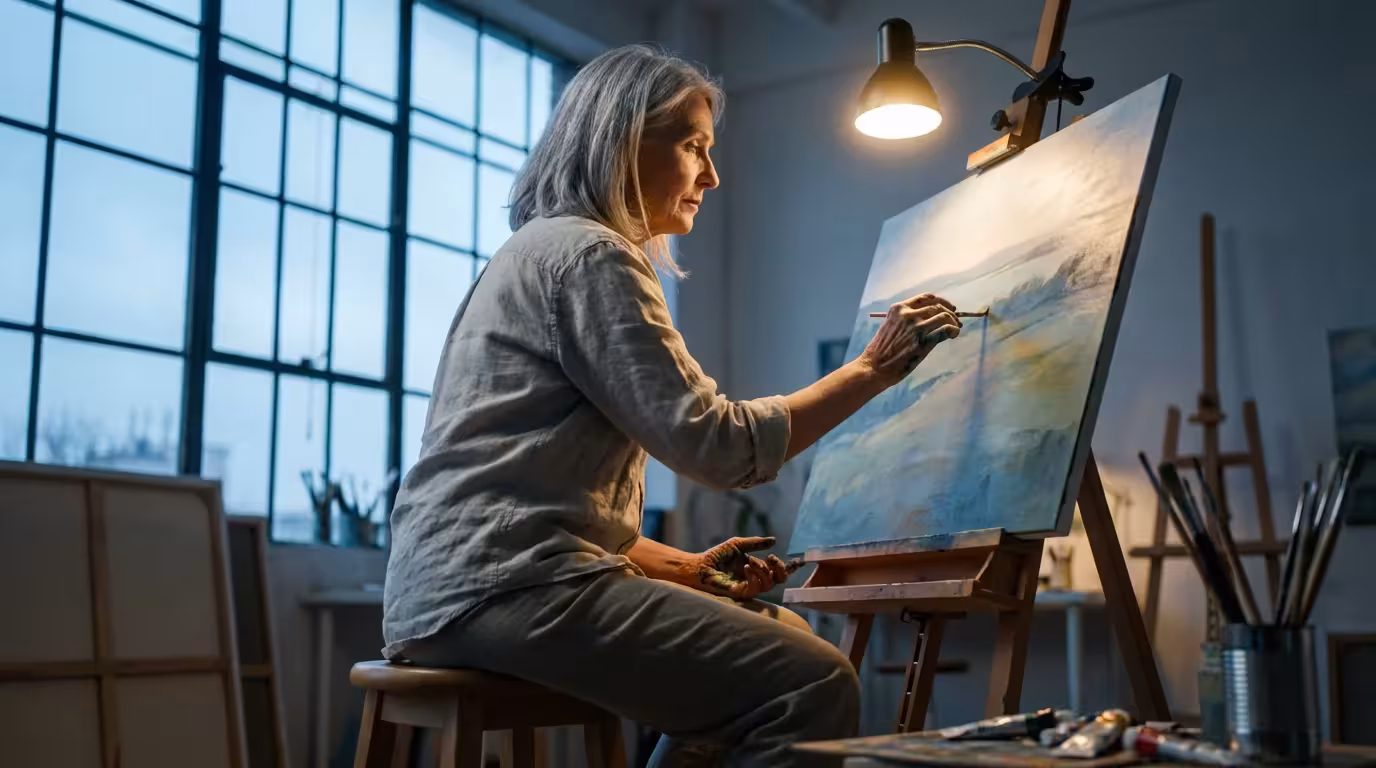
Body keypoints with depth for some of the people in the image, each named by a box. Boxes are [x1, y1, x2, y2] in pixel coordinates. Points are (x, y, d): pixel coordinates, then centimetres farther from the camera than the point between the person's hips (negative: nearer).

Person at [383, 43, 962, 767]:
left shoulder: (546, 252, 23)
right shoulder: (587, 253, -8)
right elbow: (717, 445, -15)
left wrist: (685, 569, 12)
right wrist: (872, 370, -5)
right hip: (503, 586, -11)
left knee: (781, 637, 18)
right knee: (815, 684, -16)